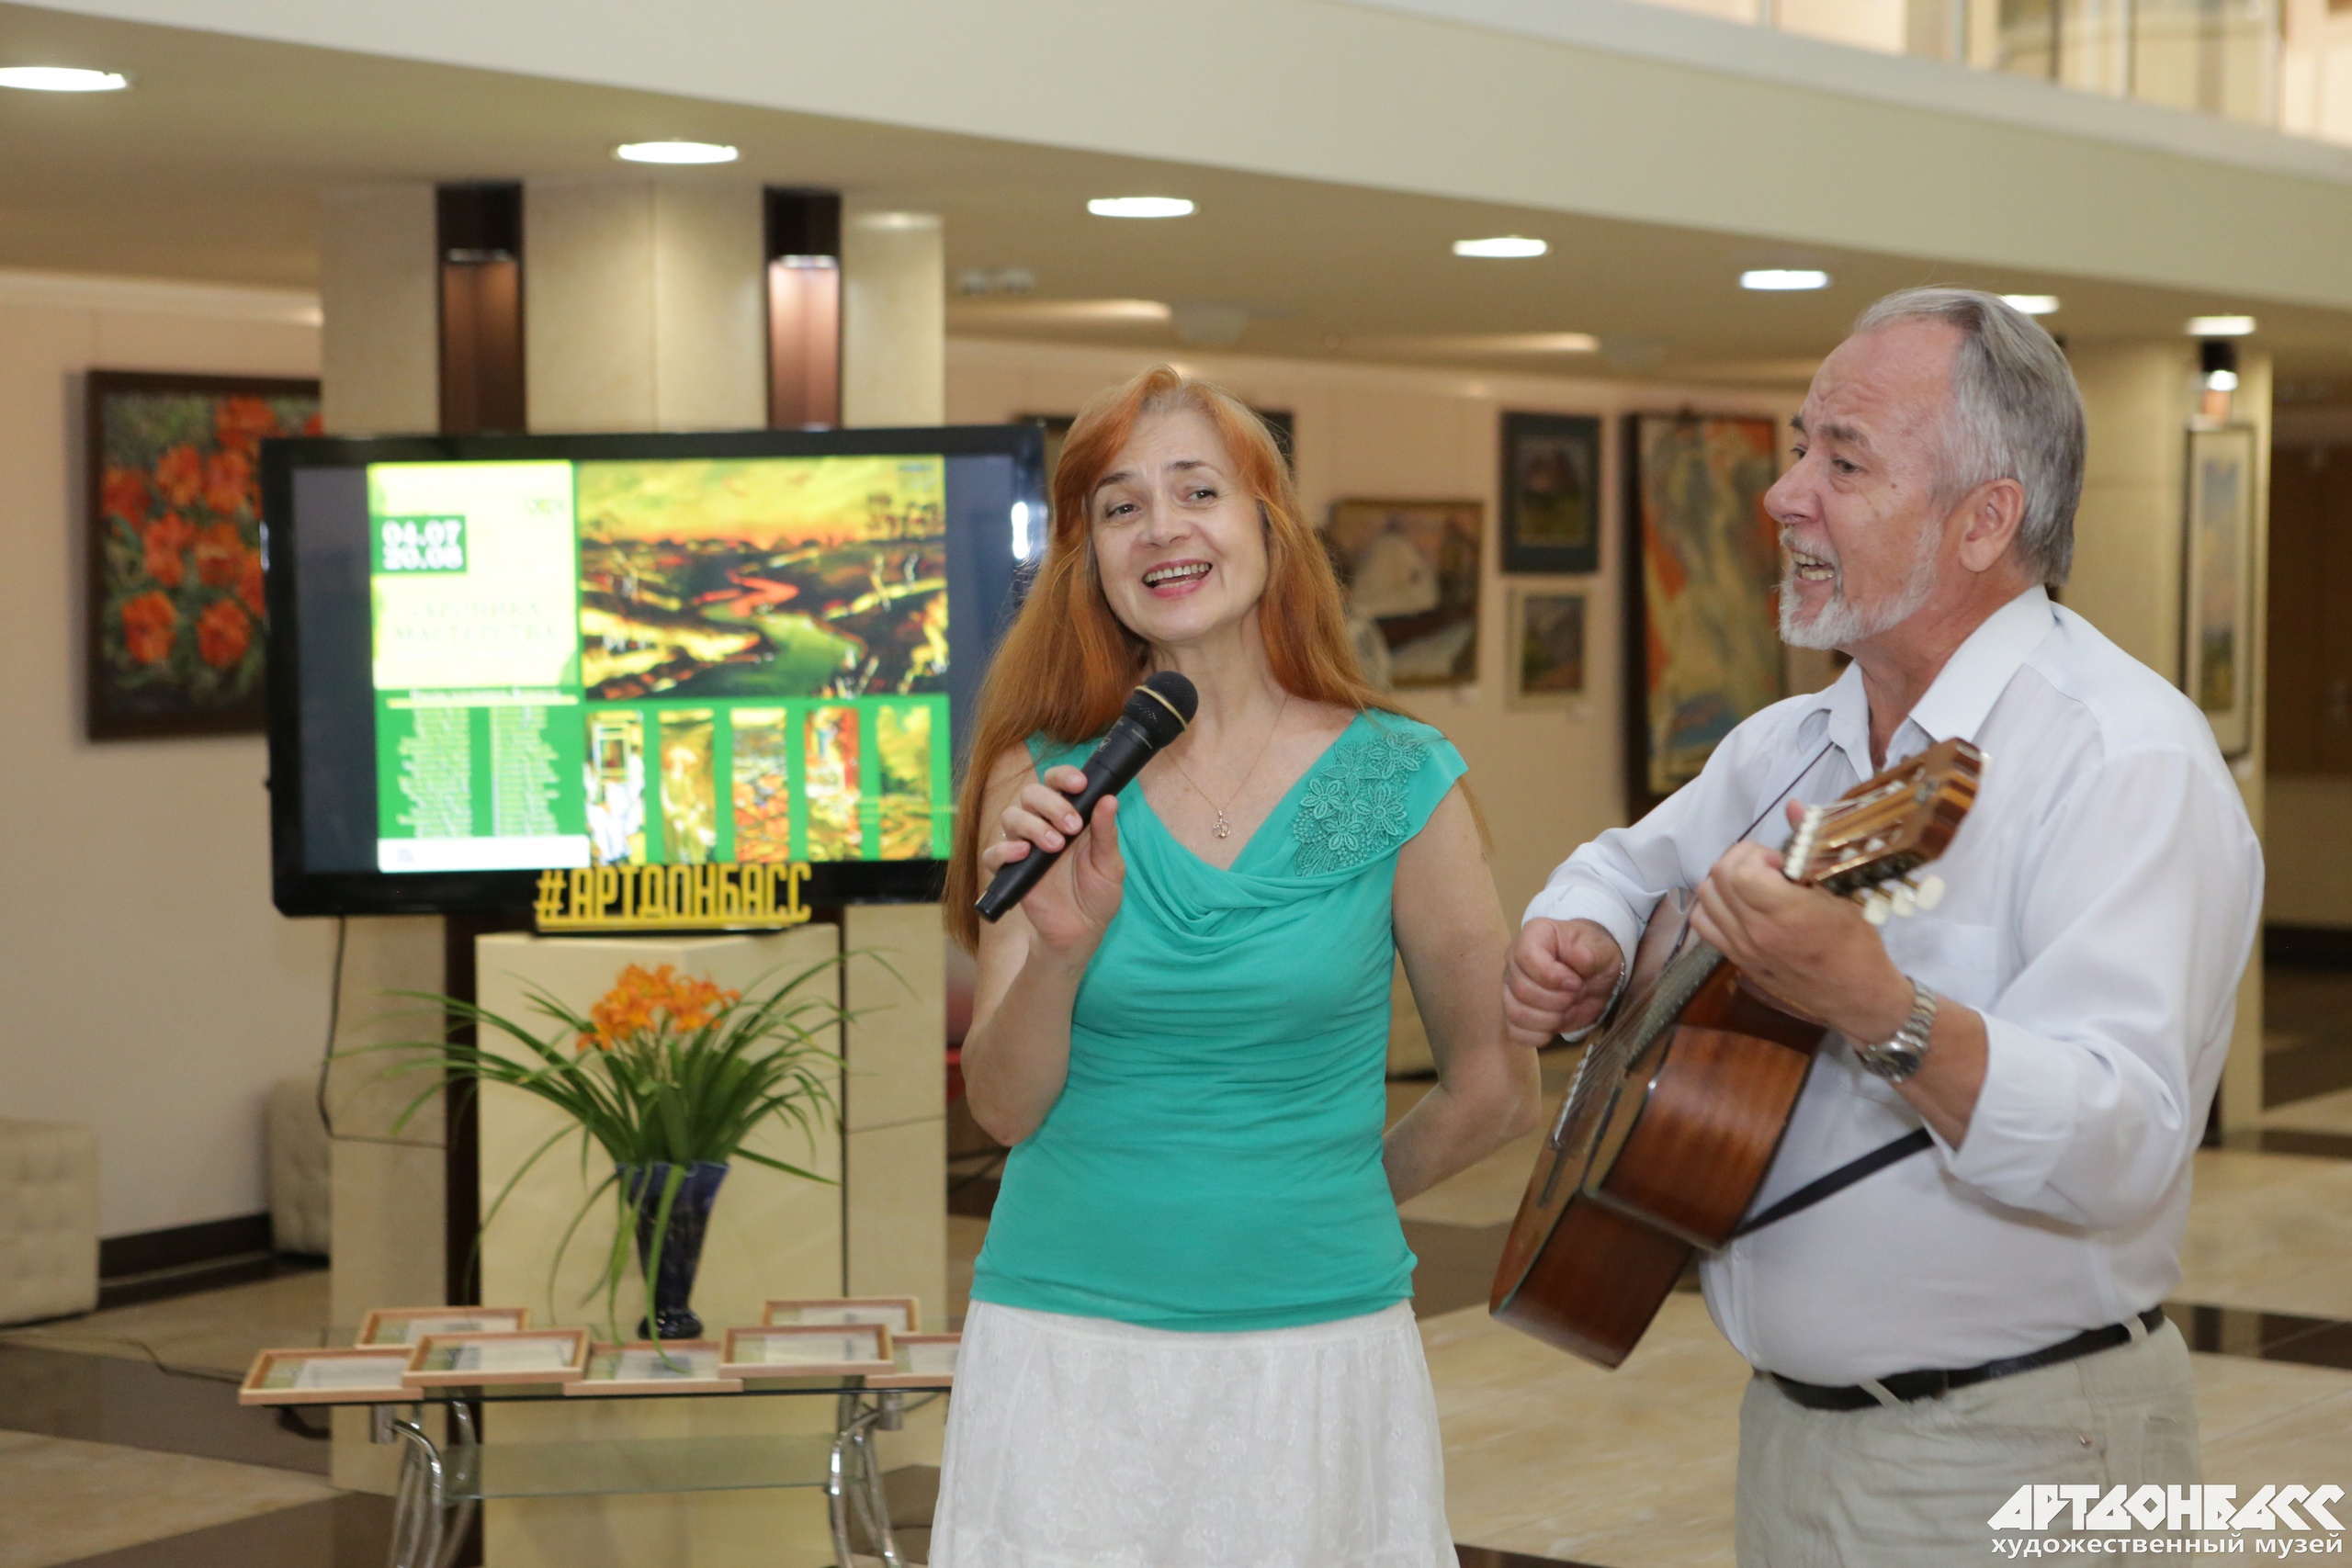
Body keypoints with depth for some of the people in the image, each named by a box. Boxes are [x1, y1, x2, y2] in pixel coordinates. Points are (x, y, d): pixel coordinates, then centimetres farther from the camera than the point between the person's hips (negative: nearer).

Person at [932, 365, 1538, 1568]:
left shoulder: (1398, 781, -3)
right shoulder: (1045, 779, 0)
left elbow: (1493, 1091, 6)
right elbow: (1004, 1107, -3)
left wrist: (1327, 1201, 11)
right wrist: (1060, 949, -19)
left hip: (1319, 1351, 0)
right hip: (1065, 1339, 1)